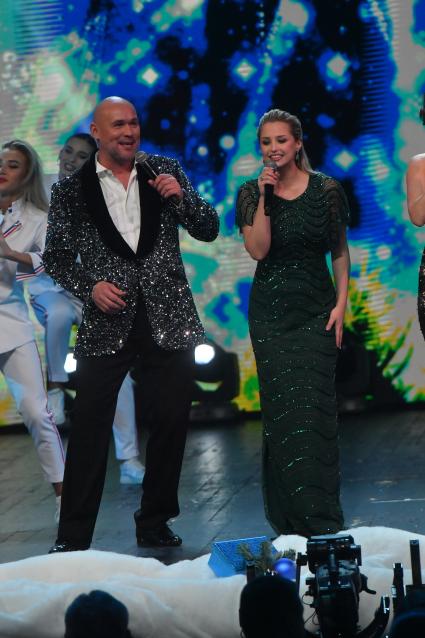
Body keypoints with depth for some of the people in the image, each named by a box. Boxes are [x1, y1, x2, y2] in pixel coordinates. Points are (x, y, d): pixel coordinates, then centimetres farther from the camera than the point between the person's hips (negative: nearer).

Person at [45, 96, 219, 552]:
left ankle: (155, 522, 22)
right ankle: (73, 538, 5)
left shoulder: (165, 172, 6)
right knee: (89, 429, -3)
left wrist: (181, 195, -12)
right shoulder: (72, 189, 1)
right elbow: (55, 257, 6)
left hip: (168, 321, 2)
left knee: (171, 424, 6)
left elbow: (208, 231, 6)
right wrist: (90, 288, -10)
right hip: (107, 323, -2)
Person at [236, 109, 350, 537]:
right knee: (279, 409, 1)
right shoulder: (251, 193, 2)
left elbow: (340, 252, 5)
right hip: (270, 311, 1)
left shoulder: (326, 190, -1)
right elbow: (258, 250, -10)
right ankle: (286, 518, 8)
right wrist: (265, 199, -15)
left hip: (316, 309, -1)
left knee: (314, 408, -7)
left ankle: (321, 518, -2)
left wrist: (341, 304, -3)